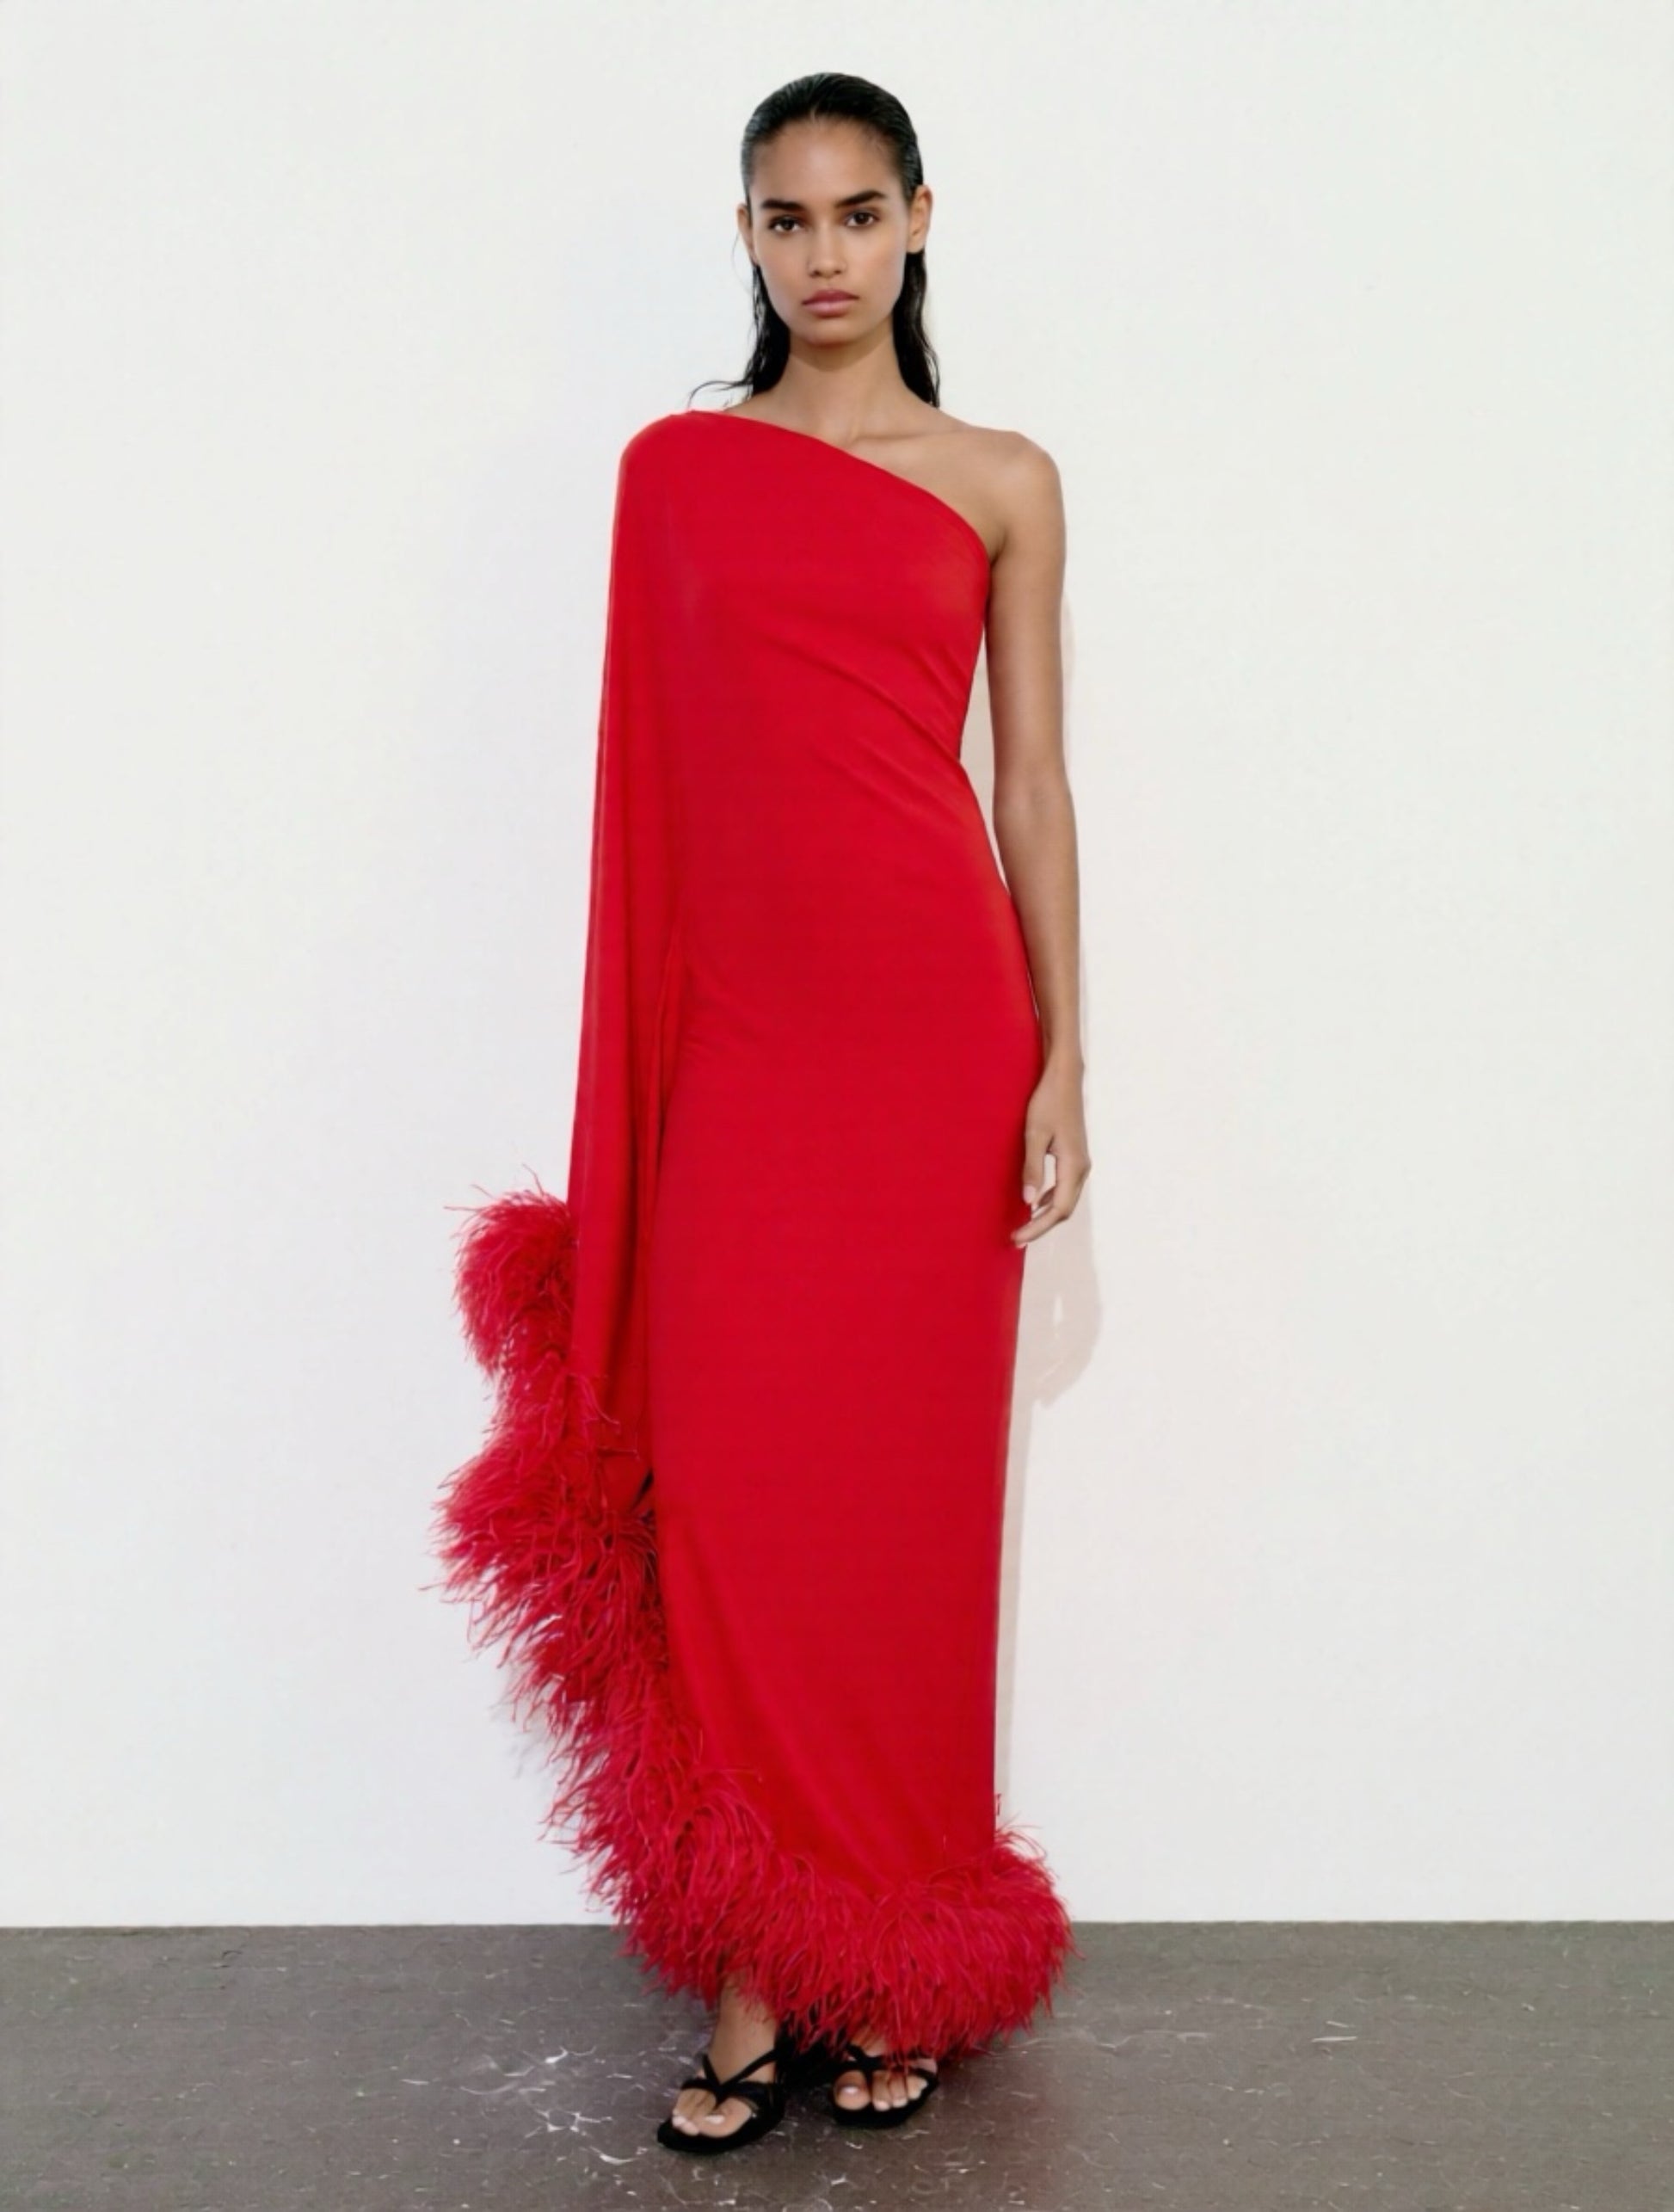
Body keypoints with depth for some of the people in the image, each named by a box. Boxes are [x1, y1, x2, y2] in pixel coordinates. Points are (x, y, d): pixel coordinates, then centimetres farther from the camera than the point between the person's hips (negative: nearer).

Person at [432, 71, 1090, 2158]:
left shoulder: (1002, 481, 8)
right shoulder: (675, 468, 10)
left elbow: (1032, 779, 6)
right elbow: (653, 776, 9)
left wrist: (1061, 1063, 1)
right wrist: (628, 1082, 5)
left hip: (931, 1021, -1)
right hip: (736, 1033, 1)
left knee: (906, 1490, 4)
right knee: (727, 1496, -2)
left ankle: (895, 1968, 20)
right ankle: (754, 1974, 13)